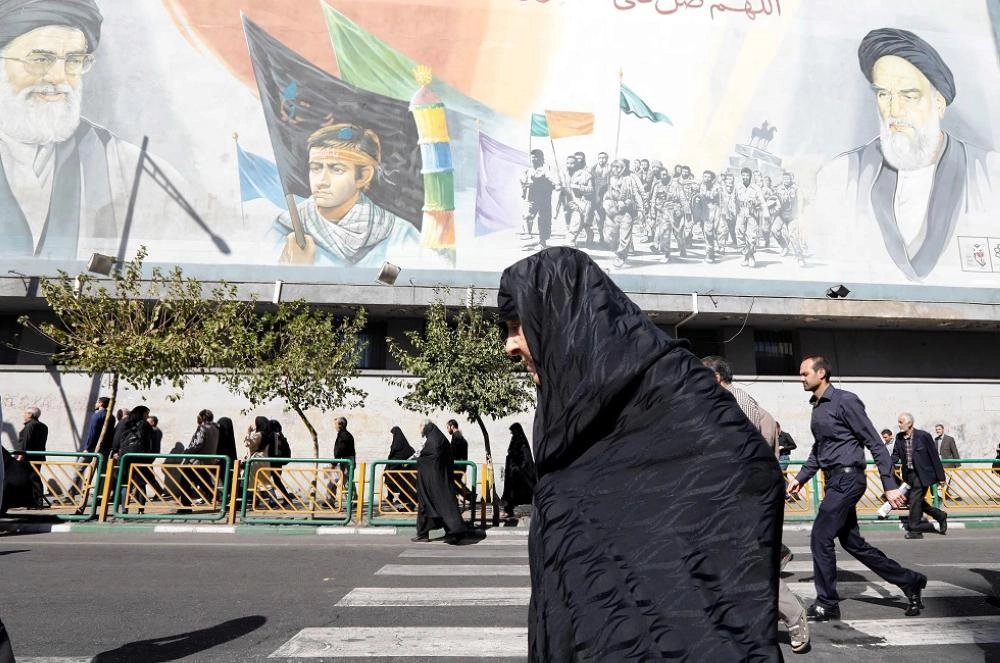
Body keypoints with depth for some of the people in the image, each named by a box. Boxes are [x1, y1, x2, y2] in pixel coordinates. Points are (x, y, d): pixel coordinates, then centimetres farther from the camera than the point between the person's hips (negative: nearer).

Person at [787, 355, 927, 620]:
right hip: (835, 480, 9)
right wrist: (800, 478, 16)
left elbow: (875, 444, -13)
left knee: (820, 539, -7)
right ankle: (909, 581, 28)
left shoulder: (844, 401, -12)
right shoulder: (817, 406, 13)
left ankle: (827, 604, 6)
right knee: (852, 542, 14)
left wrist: (890, 485, -16)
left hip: (847, 478, -9)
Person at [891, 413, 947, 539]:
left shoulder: (923, 436, -14)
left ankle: (914, 531, 6)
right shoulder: (899, 437, 2)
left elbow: (934, 456, -10)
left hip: (922, 474, -6)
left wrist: (940, 477, -8)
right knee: (917, 500, 14)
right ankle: (940, 516, 37)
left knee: (915, 500, -7)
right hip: (908, 475, 6)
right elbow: (896, 454, 7)